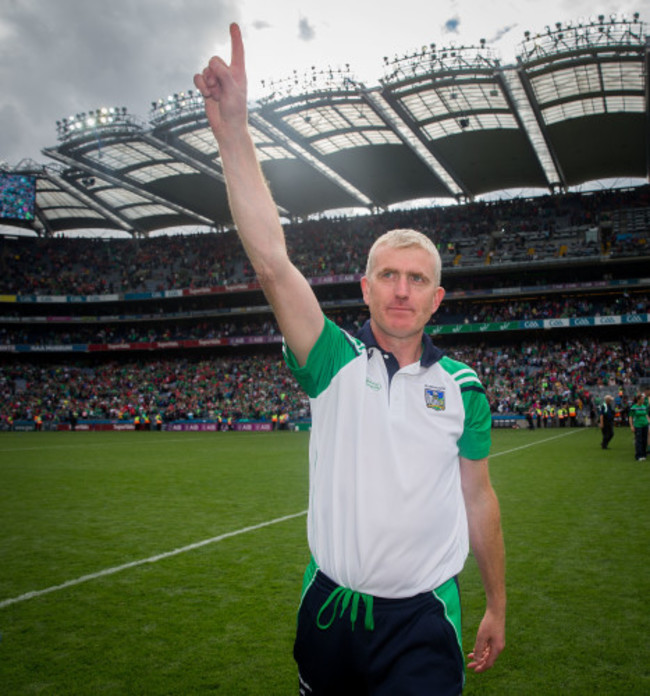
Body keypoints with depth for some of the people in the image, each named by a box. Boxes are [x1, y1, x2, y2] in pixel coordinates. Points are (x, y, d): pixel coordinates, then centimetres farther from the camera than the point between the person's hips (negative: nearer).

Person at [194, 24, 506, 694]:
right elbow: (272, 262, -20)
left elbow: (478, 499, 7)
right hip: (329, 609, 1)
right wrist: (233, 131, -27)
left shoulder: (461, 387, -1)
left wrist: (496, 607, 12)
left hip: (424, 620, 0)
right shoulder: (336, 361, -6)